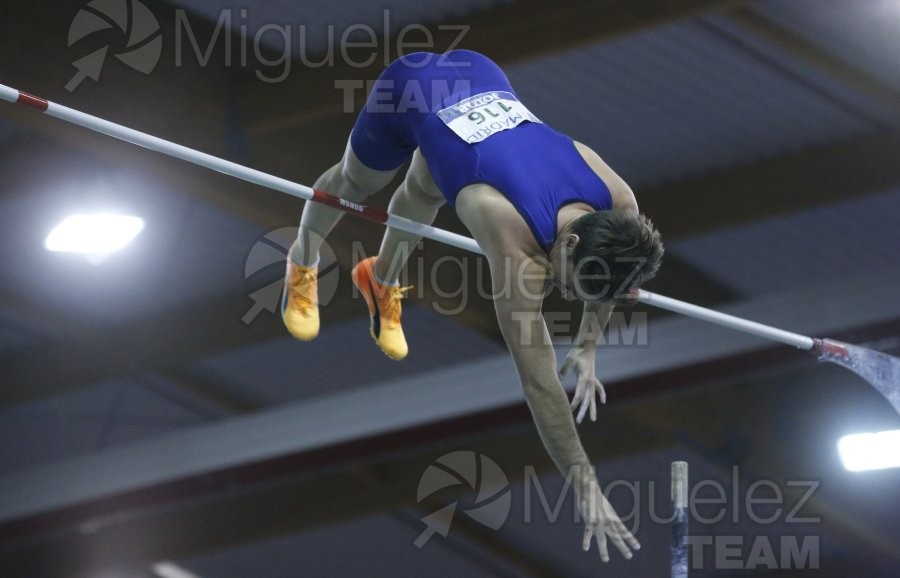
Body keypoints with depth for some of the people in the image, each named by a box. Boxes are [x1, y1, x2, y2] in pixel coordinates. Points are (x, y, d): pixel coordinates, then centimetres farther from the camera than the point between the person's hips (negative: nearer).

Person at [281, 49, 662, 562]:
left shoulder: (620, 207, -25)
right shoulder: (519, 248, -40)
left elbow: (609, 272, 4)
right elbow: (539, 380, -39)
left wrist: (587, 347, 8)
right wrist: (585, 486, -39)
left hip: (479, 77, 4)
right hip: (411, 86, -4)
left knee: (425, 194, 30)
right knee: (353, 184, 26)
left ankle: (383, 280, 62)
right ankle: (302, 266, 59)